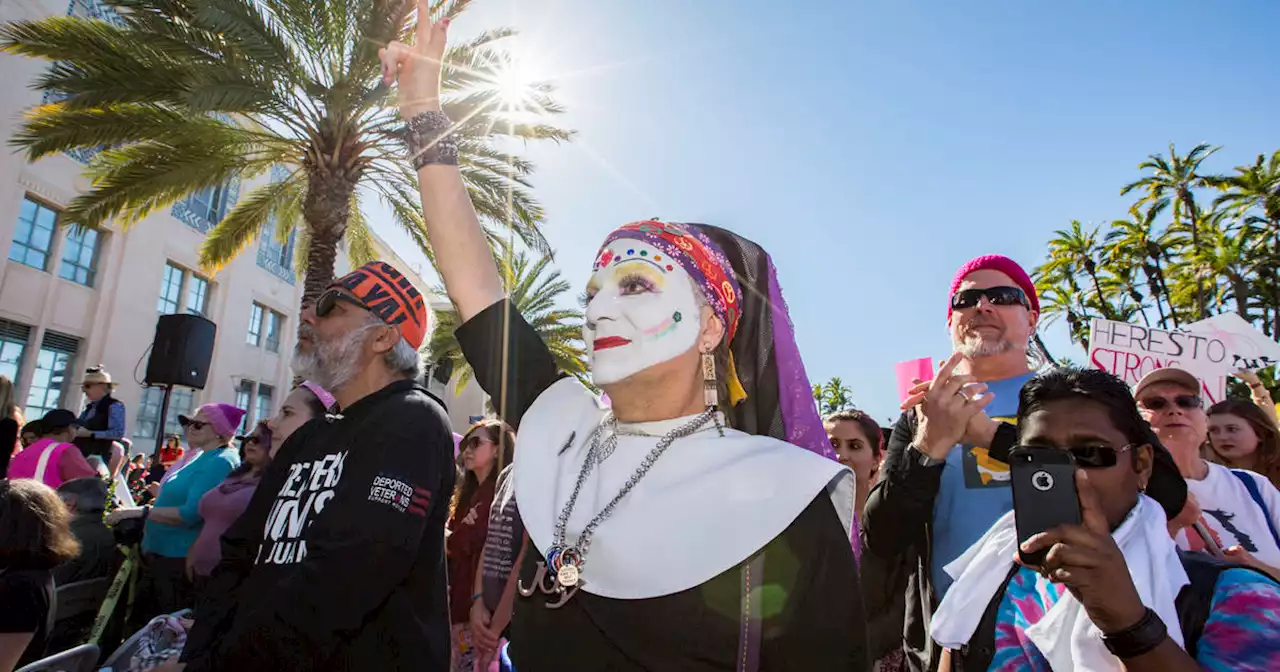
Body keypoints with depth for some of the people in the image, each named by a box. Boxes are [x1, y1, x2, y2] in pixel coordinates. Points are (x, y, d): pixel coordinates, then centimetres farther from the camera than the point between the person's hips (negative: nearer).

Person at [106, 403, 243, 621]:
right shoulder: (202, 458, 12)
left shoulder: (220, 462, -20)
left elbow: (192, 513, -28)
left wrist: (140, 511, -28)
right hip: (160, 555, 10)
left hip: (180, 560, -10)